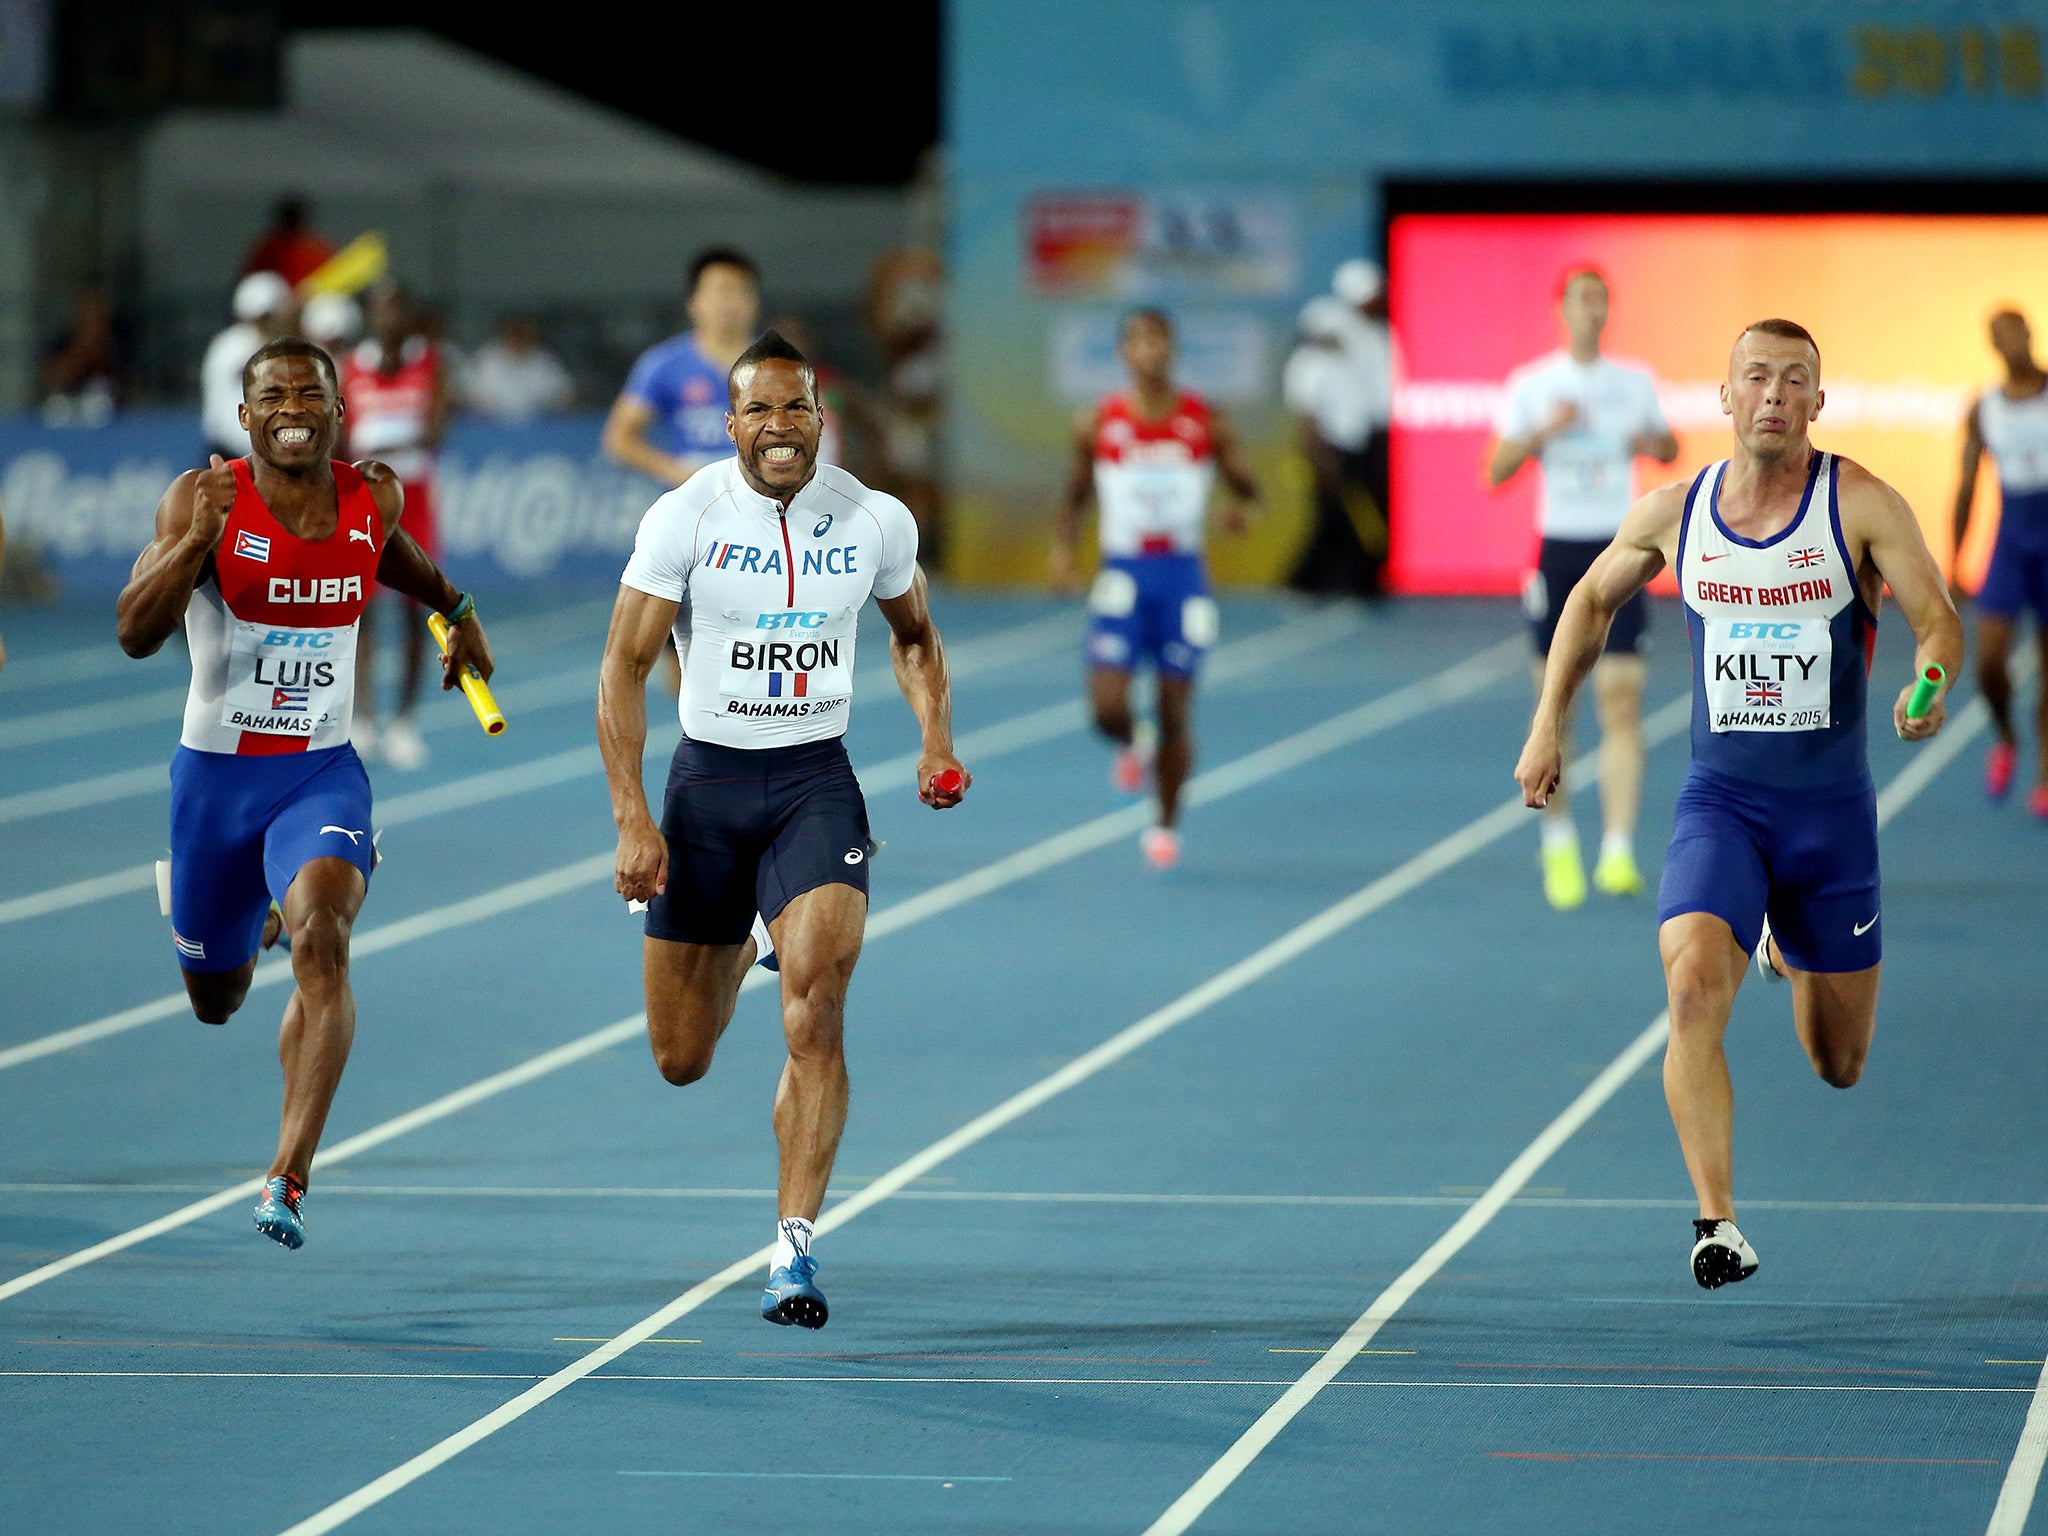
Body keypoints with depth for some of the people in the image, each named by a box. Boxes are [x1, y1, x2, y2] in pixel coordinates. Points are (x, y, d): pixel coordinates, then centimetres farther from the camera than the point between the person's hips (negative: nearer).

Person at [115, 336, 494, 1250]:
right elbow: (135, 634, -22)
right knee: (214, 1000, 16)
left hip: (322, 773, 0)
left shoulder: (372, 498, -2)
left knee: (322, 943, -28)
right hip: (215, 772, 0)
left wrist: (455, 609, 29)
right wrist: (197, 538, -35)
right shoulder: (203, 498, -12)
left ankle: (289, 1176, -31)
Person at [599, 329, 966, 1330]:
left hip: (816, 783, 0)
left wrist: (936, 740, 0)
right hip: (707, 778, 0)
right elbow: (624, 665, -7)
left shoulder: (877, 521, -2)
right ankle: (744, 943, 48)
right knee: (679, 1059, 10)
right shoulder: (686, 516, -9)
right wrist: (632, 819, -16)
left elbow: (915, 637, 18)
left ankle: (793, 1249, -18)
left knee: (815, 1018, -21)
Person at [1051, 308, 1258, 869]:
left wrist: (1239, 506, -17)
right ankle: (1127, 748, 23)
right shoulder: (1097, 425, 0)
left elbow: (1246, 484, 6)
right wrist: (1063, 549, -5)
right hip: (1123, 573, 0)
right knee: (1107, 706, -14)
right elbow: (1075, 496, 11)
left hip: (1183, 575, 0)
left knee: (1176, 712, 3)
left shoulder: (1207, 423, -1)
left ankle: (1167, 824, 23)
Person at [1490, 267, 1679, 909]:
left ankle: (1618, 852, -15)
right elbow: (1496, 471, -3)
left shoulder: (1635, 382, 7)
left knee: (1622, 702, -11)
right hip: (1558, 549, -1)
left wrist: (1656, 442, -2)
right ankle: (1558, 841, 23)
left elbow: (1670, 449, 21)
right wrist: (1543, 432, -19)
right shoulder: (1532, 385, 1)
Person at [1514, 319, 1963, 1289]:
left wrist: (1927, 689, -31)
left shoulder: (1860, 503, -8)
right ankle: (1717, 1224, -26)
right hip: (1719, 798, 0)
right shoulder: (1674, 513, 0)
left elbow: (1938, 621, -9)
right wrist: (1547, 726, 12)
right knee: (1694, 984, -28)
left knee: (1839, 1065, 13)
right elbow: (1592, 599, 18)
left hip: (1831, 806, 0)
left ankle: (1786, 949, 50)